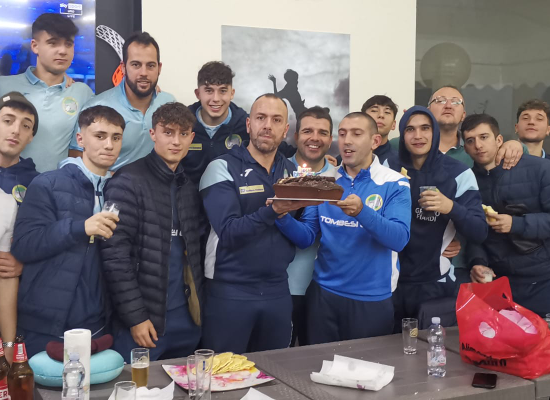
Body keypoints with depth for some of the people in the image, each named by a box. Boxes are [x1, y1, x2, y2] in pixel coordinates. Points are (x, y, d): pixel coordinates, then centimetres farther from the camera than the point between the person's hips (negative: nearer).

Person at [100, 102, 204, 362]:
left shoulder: (190, 186, 11)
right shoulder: (129, 181, -9)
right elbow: (115, 254, -14)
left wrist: (197, 306, 5)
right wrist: (135, 316, -16)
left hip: (186, 319, 6)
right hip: (142, 320, -6)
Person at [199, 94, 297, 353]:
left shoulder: (292, 171, 8)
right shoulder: (223, 168, -8)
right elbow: (228, 233, -19)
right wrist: (272, 211, -32)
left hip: (278, 290, 5)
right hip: (230, 291, -4)